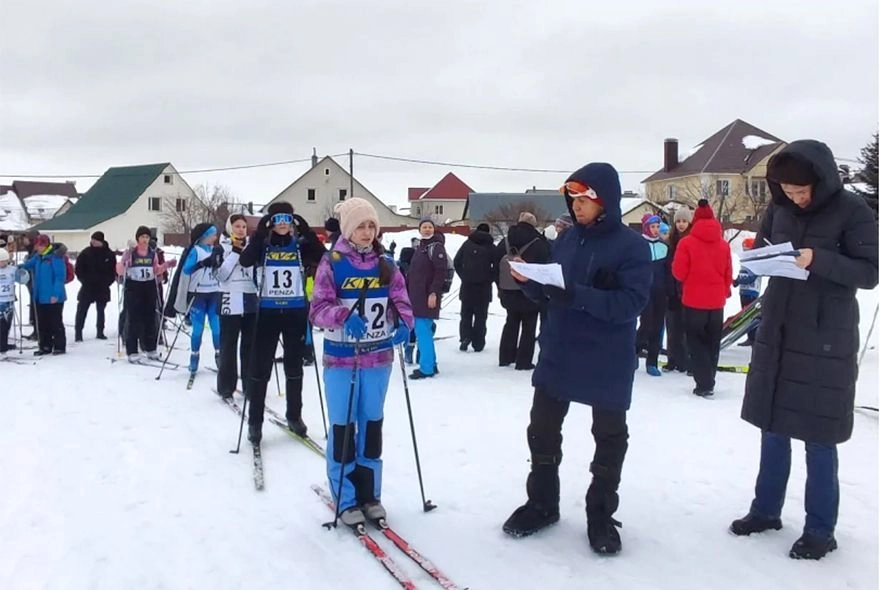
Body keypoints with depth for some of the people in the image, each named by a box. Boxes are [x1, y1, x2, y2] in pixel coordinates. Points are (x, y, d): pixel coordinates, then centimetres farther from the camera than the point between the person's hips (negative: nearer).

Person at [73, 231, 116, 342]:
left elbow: (113, 271, 5)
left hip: (102, 289, 1)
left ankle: (100, 332, 22)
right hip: (87, 288, -1)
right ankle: (78, 333, -1)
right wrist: (85, 281, -6)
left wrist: (107, 282, -5)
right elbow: (78, 269, 0)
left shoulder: (109, 254, -2)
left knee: (101, 311, 12)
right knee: (81, 311, -4)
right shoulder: (86, 253, -4)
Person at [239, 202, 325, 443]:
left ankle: (294, 416, 27)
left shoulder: (301, 245, 1)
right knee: (261, 367, 1)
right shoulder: (263, 245, -1)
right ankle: (255, 421, 11)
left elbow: (323, 258, -16)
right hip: (268, 311, -1)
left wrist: (306, 231, -21)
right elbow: (244, 261, -19)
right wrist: (260, 233, -24)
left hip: (296, 312, 1)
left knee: (294, 367, 12)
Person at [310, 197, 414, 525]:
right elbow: (319, 308, -11)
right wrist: (345, 316, -30)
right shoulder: (332, 263, -7)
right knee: (343, 426, 3)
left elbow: (400, 302, 4)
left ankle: (370, 494, 26)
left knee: (372, 424, 13)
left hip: (379, 357, 4)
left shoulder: (386, 264, 3)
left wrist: (403, 324, -17)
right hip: (340, 358, -3)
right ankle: (346, 498, 16)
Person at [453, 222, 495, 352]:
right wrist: (489, 279, 5)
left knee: (466, 313, 11)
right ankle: (478, 343, 5)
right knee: (481, 315, 6)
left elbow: (456, 262, 2)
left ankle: (465, 337, -7)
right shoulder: (491, 247, 1)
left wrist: (464, 276, 8)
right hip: (484, 287, -1)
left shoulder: (467, 244, 4)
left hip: (467, 285, 1)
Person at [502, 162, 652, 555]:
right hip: (558, 354, 5)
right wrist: (529, 281, -13)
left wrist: (576, 295, -31)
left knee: (609, 438, 11)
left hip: (608, 363, -5)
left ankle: (601, 515, 27)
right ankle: (541, 503, 30)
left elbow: (631, 303, -22)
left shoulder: (631, 246, -12)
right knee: (542, 430, 12)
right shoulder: (567, 239, 5)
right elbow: (549, 294, 9)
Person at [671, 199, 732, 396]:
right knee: (712, 342, 16)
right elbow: (728, 275, 6)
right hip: (716, 301, 4)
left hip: (694, 301, -4)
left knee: (696, 342, 5)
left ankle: (704, 384, -2)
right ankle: (708, 382, 22)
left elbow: (679, 272, -9)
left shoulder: (687, 243, -12)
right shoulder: (724, 244, 0)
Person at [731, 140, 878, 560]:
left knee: (819, 437, 2)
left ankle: (820, 529, 16)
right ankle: (766, 510, 28)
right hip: (776, 333, 5)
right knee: (773, 429, 14)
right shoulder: (779, 207, 3)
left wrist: (818, 259, -26)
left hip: (826, 340, -5)